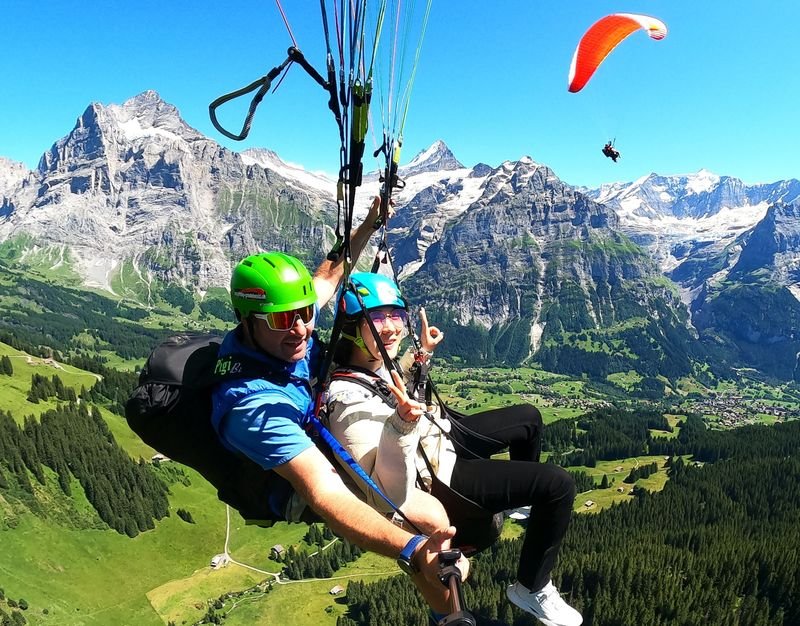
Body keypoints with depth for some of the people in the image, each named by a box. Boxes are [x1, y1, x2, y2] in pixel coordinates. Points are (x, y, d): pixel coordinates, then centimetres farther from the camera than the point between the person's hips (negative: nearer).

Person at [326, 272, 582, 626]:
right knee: (559, 485, -13)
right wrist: (402, 424, -50)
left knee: (529, 418, 23)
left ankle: (524, 500, 50)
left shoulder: (369, 361, -8)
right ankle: (532, 588, 10)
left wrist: (421, 353, 7)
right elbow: (394, 498, -36)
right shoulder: (350, 404, -35)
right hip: (440, 478, -9)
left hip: (441, 437, 9)